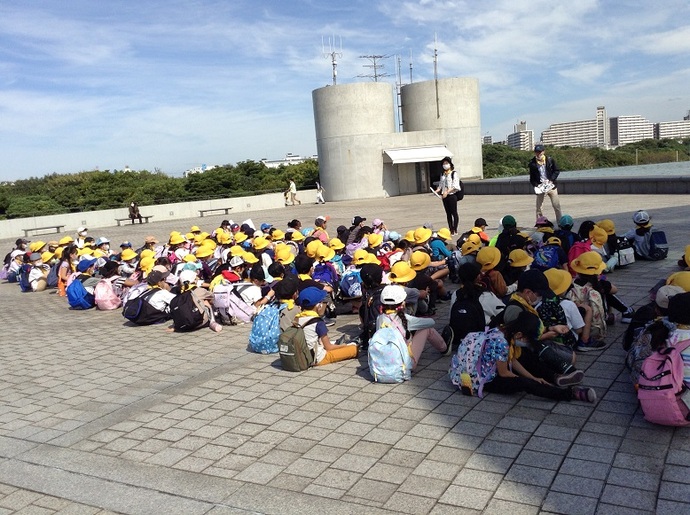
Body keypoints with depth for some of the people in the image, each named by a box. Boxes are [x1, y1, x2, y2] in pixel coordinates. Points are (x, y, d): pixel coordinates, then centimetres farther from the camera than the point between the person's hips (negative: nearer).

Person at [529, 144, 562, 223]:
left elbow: (557, 171, 5)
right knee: (539, 208, 0)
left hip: (551, 186, 0)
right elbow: (532, 178, 2)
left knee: (557, 206, 4)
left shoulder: (550, 160, -2)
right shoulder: (532, 163, -3)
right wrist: (536, 185, -14)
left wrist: (551, 180, -10)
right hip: (540, 187, 0)